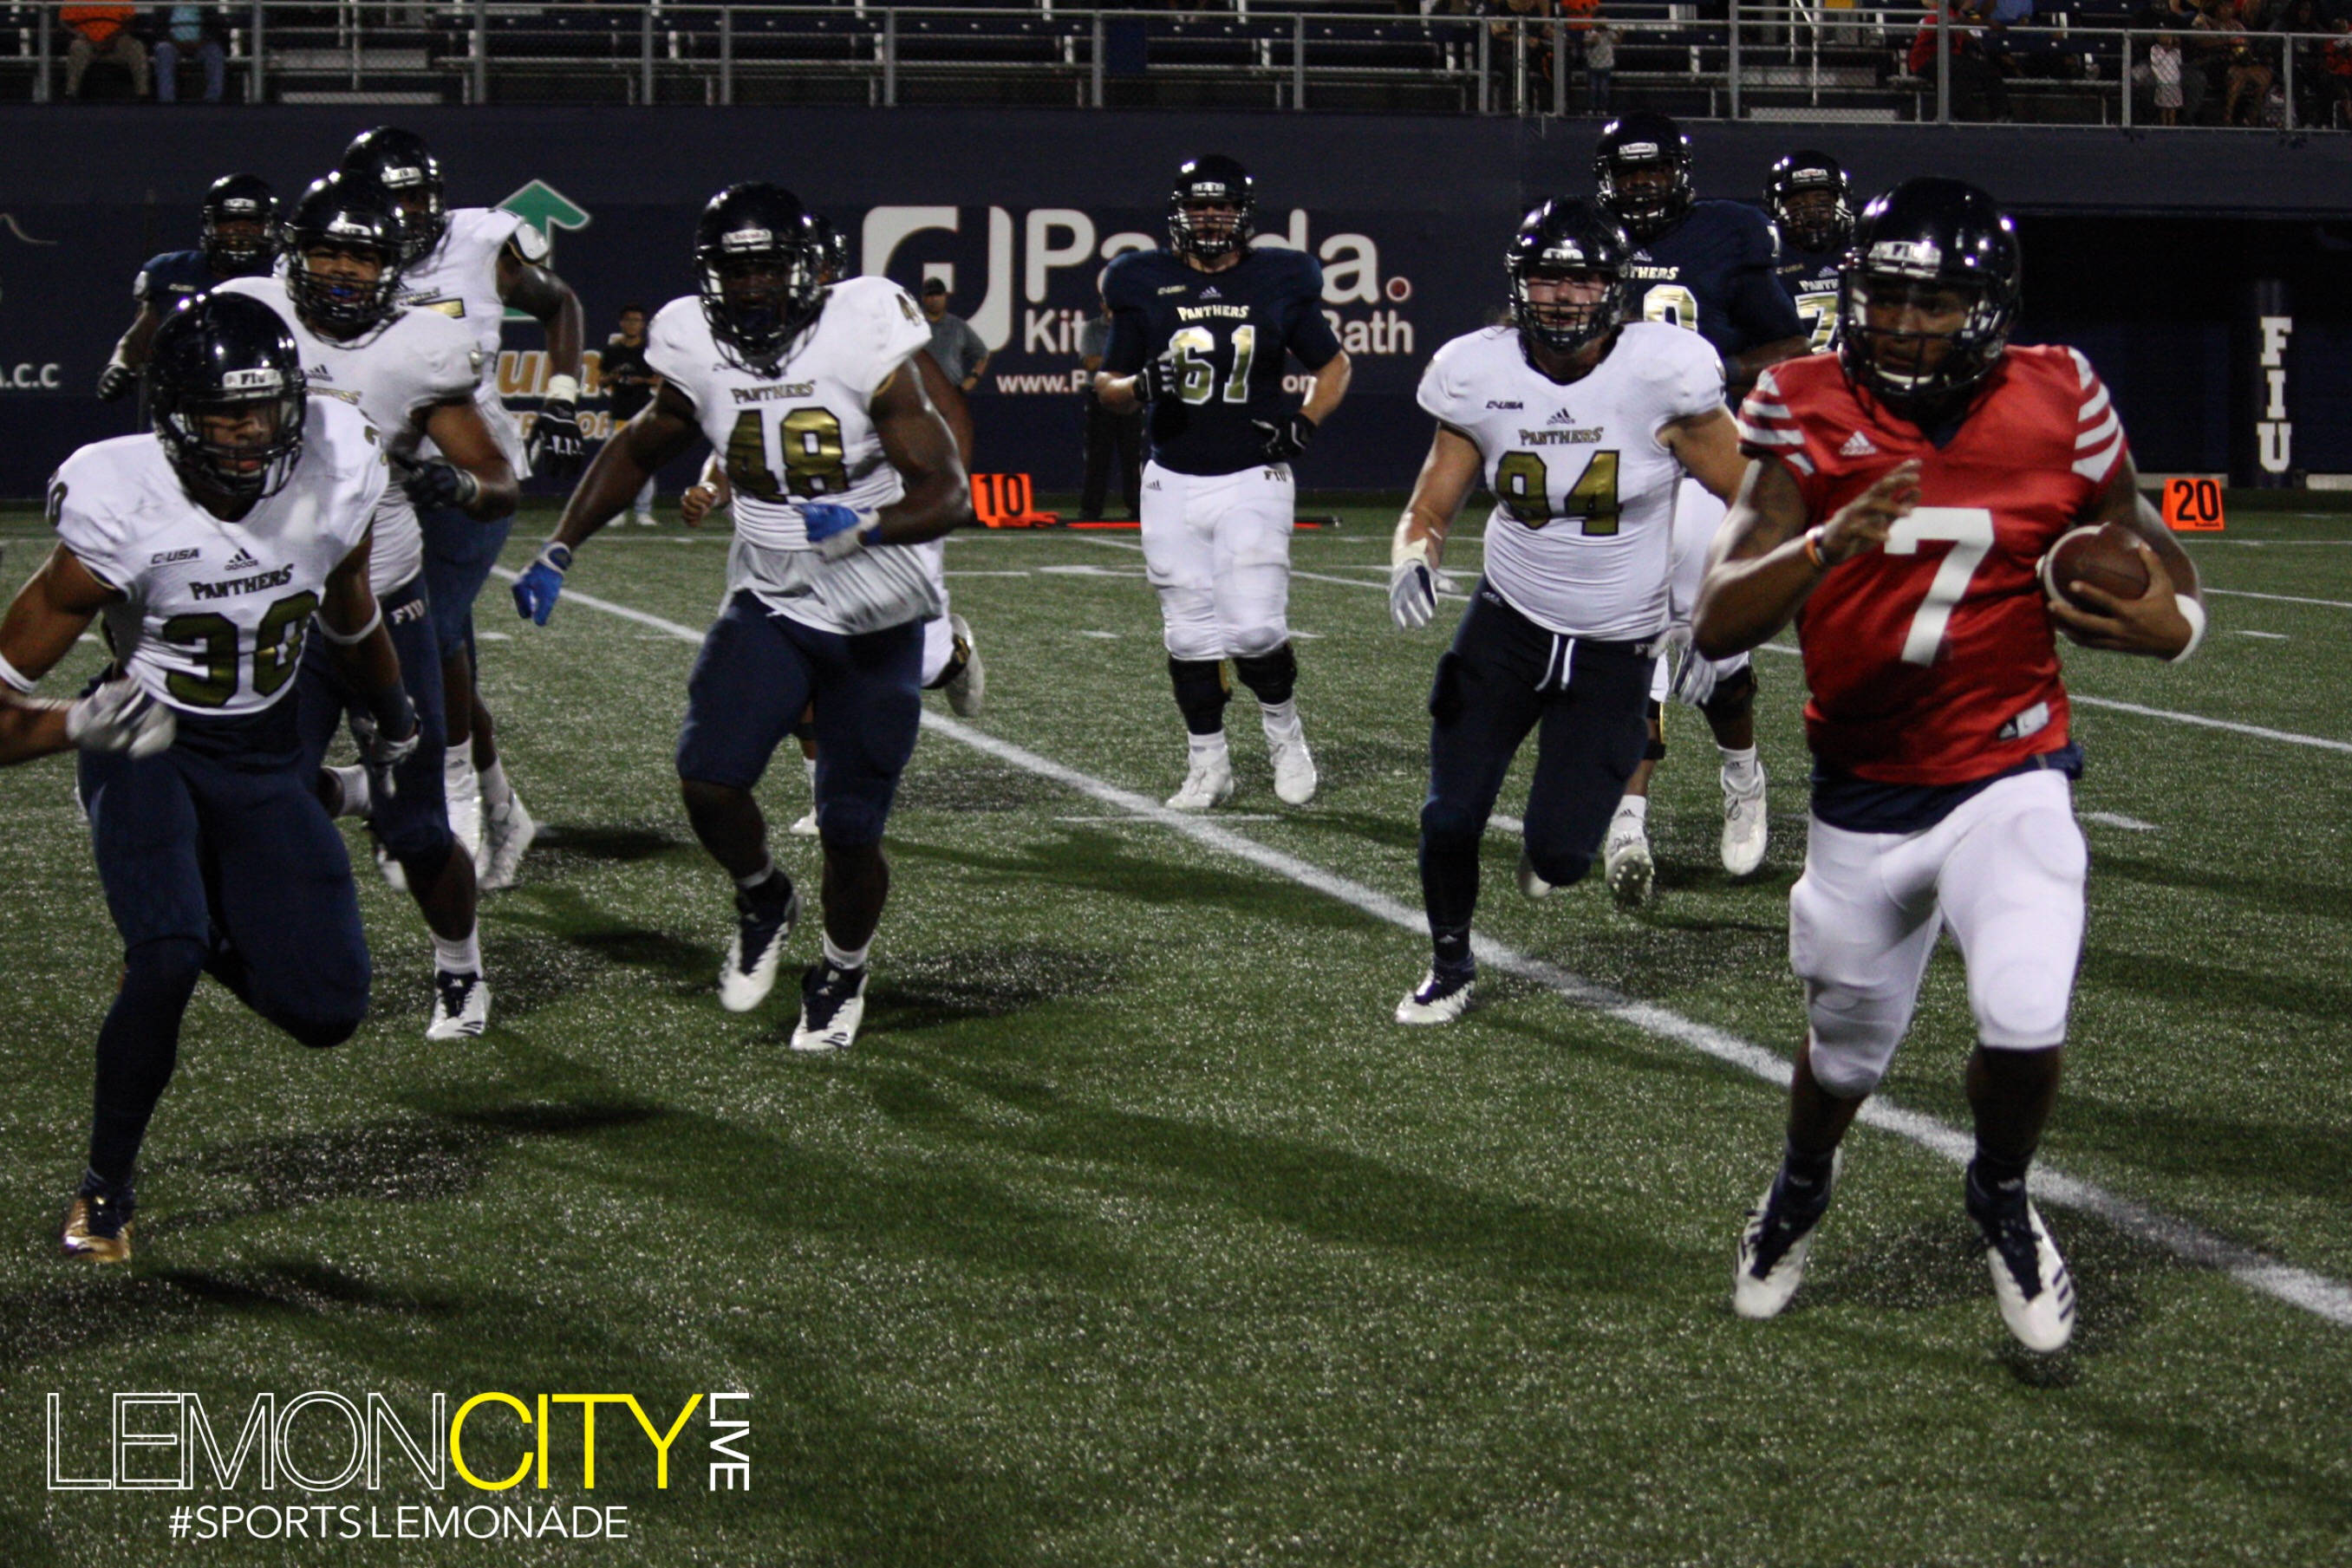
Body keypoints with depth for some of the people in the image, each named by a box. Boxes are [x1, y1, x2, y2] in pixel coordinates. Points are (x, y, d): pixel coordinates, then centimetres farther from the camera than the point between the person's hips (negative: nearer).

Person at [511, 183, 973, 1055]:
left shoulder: (860, 346, -17)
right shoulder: (697, 357, -5)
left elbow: (948, 494, -18)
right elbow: (639, 451, 15)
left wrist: (868, 526, -37)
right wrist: (558, 550, 9)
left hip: (877, 622, -3)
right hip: (770, 607, 3)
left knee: (850, 833, 0)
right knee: (708, 779, -18)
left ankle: (843, 975, 30)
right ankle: (762, 901, 15)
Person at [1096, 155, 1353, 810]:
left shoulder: (1276, 284, 2)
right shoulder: (1146, 287, 4)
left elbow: (1334, 365, 14)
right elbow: (1107, 385, 9)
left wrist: (1306, 419, -4)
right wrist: (1141, 387, -14)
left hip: (1252, 480, -2)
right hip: (1172, 483, 2)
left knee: (1254, 628, -10)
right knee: (1190, 633, 2)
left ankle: (1282, 725, 18)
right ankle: (1208, 763, 15)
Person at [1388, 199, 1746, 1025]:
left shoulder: (1662, 375, -17)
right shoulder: (1480, 376, -8)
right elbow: (1430, 510, 0)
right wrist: (1412, 560, -22)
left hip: (1617, 646, -2)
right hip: (1509, 622, 2)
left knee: (1561, 851, -5)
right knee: (1450, 817, -2)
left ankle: (1551, 844, 35)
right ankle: (1450, 966, 26)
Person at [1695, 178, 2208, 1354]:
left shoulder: (2054, 407, -9)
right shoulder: (1811, 414, -12)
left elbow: (2155, 559, 6)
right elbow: (1717, 624, -21)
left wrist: (2169, 624, -17)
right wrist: (1825, 548, -38)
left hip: (2009, 776, -1)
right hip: (1863, 791, 1)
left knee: (2025, 1023, -19)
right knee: (1848, 1046, 14)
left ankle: (2001, 1201, 15)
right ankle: (1800, 1189, 51)